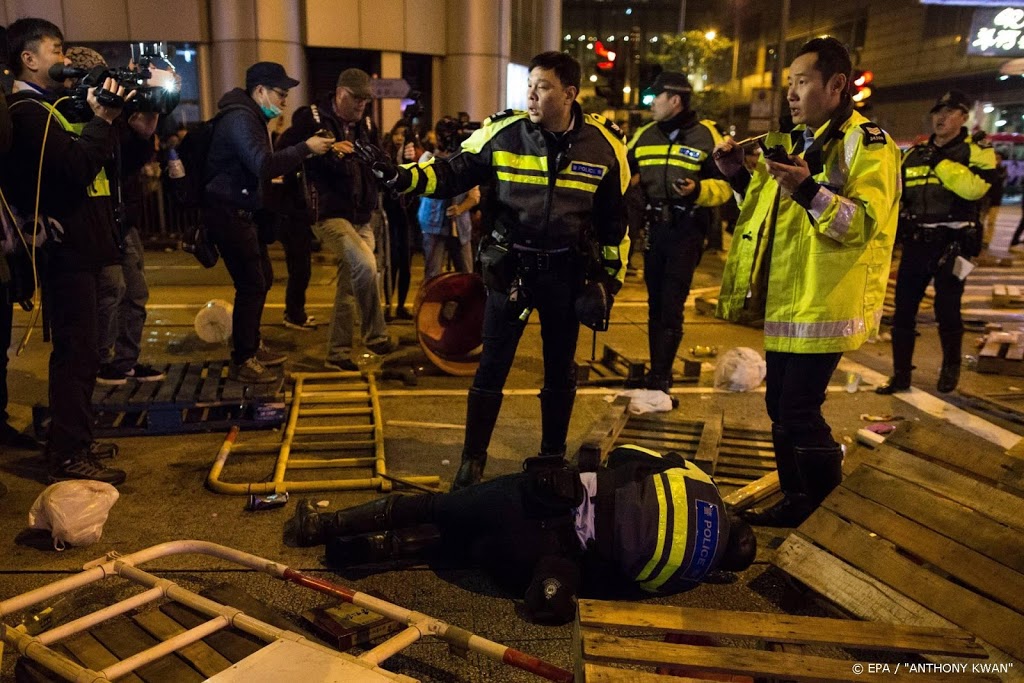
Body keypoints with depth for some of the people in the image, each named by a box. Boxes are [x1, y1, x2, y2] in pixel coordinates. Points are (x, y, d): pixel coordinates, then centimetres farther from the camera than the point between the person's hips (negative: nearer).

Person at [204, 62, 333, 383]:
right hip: (228, 213, -11)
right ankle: (243, 362, 0)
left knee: (263, 278, 16)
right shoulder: (240, 119, -17)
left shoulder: (251, 117, 16)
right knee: (251, 284, -10)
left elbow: (261, 165, 18)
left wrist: (304, 152, 8)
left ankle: (252, 347, 29)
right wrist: (305, 148, -24)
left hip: (242, 211, 11)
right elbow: (264, 165, -31)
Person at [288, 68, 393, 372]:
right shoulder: (311, 118, -4)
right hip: (330, 214, -6)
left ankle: (338, 353, 20)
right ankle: (374, 335, -12)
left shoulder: (366, 125, 13)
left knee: (349, 285, 9)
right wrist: (328, 151, -22)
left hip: (362, 218, 6)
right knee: (365, 264, -29)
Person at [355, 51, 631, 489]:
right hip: (511, 265, -1)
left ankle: (554, 457, 32)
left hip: (567, 271, 1)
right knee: (492, 367, 4)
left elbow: (615, 220, 4)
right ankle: (472, 460, 19)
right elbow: (451, 174, -4)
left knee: (560, 371, 13)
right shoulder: (503, 132, -7)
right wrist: (400, 176, -21)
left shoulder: (604, 145, -4)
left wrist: (610, 279, 4)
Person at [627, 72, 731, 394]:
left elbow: (725, 185, -5)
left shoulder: (706, 135, -4)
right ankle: (658, 372, 21)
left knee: (671, 306, -6)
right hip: (653, 227, 5)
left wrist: (697, 190, -23)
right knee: (655, 303, 11)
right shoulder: (644, 135, 10)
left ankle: (660, 375, 1)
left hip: (687, 231, -5)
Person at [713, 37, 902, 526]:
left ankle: (827, 480, 23)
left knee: (797, 411, -6)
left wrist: (809, 189, -33)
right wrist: (741, 177, 8)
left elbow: (863, 225, -21)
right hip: (784, 300, 8)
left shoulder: (868, 145, -10)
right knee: (781, 408, 14)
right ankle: (797, 498, 30)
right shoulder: (794, 142, 16)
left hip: (822, 304, -8)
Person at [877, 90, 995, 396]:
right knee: (903, 309, 3)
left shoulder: (977, 152, -2)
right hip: (916, 243, 4)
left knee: (947, 310, 3)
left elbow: (974, 187, -23)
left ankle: (950, 369, 26)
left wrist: (941, 162, -21)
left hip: (953, 244, -4)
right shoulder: (913, 155, 12)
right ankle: (900, 374, 13)